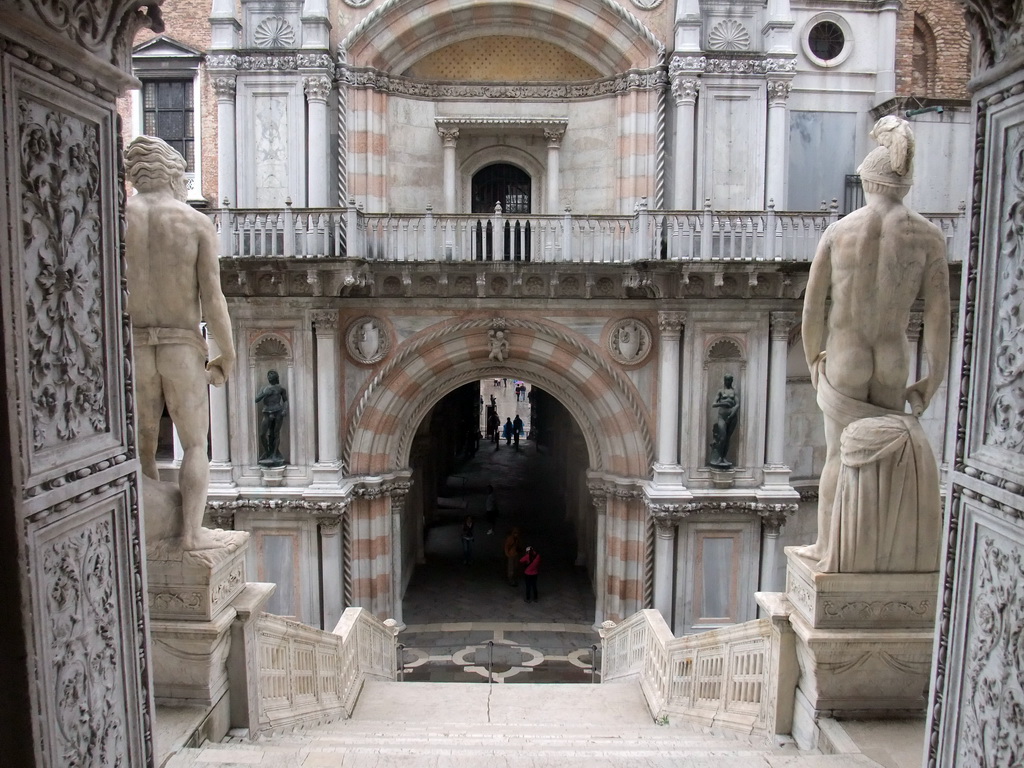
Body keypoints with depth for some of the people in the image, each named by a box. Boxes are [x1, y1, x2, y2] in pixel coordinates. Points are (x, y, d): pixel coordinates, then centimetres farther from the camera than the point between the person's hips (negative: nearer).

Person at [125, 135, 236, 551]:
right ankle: (192, 531, 1)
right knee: (194, 445, 8)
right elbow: (213, 300, -8)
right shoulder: (197, 223, -4)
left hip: (133, 348, 2)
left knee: (142, 447, 15)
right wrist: (228, 357, 2)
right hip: (183, 347, -2)